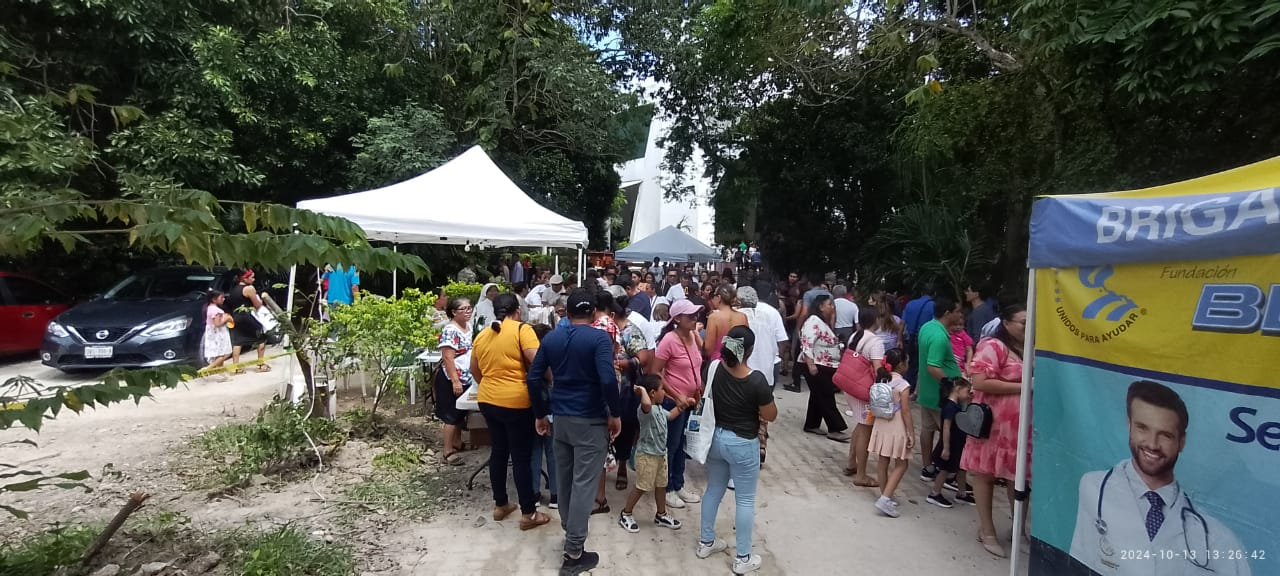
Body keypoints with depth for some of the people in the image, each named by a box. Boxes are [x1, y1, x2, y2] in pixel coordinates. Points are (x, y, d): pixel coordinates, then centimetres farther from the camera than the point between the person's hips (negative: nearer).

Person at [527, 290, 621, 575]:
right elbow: (607, 380, -23)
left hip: (560, 418, 6)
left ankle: (570, 532, 36)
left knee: (564, 479, 19)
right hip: (591, 421, -6)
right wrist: (615, 414, -11)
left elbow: (533, 378, 4)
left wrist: (540, 414, 12)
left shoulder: (551, 338, 5)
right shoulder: (599, 338, -12)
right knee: (583, 483, 0)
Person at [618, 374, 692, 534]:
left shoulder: (659, 409, 7)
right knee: (642, 487, 0)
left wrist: (683, 405, 23)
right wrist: (642, 390, -36)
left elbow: (670, 416, 28)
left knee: (661, 485, 18)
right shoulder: (645, 409, -25)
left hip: (660, 453, 9)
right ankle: (626, 515, 17)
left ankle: (661, 515, 34)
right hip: (647, 455, -9)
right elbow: (646, 404, -52)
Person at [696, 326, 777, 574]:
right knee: (745, 499, 9)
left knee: (714, 490, 21)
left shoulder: (714, 368, -9)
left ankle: (706, 542, 36)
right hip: (743, 444, -5)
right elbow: (771, 416, -13)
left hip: (716, 437, 5)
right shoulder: (756, 379, -24)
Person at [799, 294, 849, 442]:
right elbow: (807, 344, -25)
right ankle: (835, 429, -2)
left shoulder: (823, 322, 15)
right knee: (826, 398, -6)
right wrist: (811, 364, -29)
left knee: (819, 396, 13)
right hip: (816, 366, -10)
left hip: (825, 366, 10)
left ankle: (811, 425, 20)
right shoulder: (813, 321, -17)